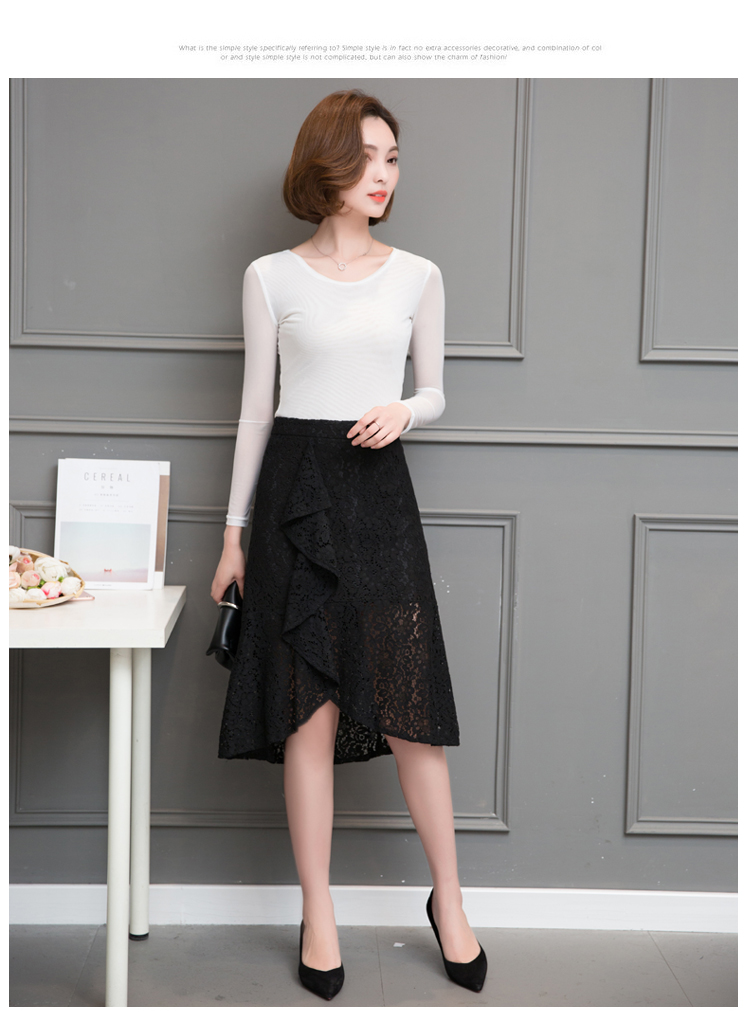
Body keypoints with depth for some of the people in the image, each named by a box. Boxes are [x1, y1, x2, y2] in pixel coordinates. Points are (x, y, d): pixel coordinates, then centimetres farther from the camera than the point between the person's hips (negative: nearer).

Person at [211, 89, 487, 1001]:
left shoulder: (417, 276, 8)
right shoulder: (271, 277, 5)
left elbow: (435, 392, 15)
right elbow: (256, 407, 8)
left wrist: (402, 411, -9)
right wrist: (234, 530, 7)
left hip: (378, 489, 1)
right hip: (295, 487, -1)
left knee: (410, 706, -1)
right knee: (310, 711, 0)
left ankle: (448, 899, 18)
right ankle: (318, 915, 14)